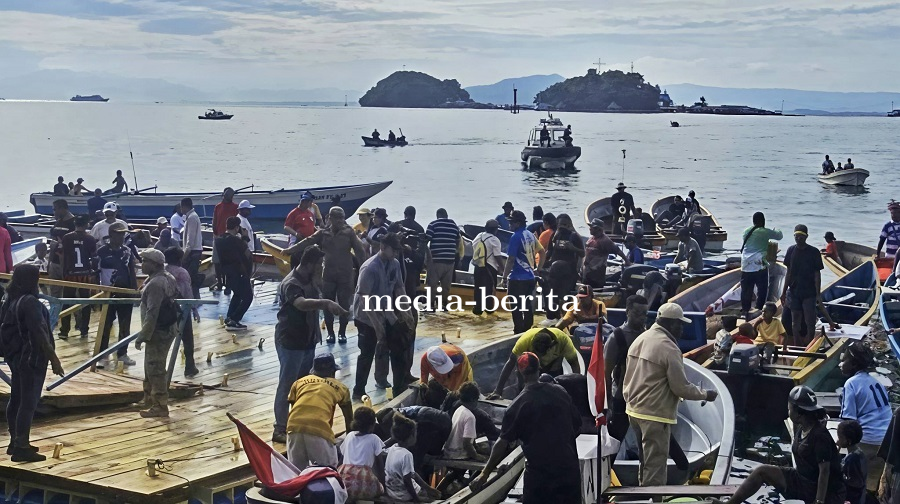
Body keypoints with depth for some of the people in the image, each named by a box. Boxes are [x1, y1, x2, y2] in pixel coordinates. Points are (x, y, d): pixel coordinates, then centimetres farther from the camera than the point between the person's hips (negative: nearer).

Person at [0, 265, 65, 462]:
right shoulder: (30, 302, -19)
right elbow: (39, 333, -22)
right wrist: (54, 359, -19)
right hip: (31, 357, -9)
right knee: (28, 402, -6)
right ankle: (22, 448, -4)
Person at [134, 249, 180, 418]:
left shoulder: (155, 284, -22)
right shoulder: (167, 278, 9)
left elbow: (152, 313, -26)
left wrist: (142, 336, -23)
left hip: (159, 330, -11)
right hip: (168, 327, 11)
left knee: (155, 368, -5)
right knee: (152, 366, 20)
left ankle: (160, 406, 0)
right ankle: (149, 400, 31)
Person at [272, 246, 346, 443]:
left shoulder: (309, 279, 6)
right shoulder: (290, 284, -24)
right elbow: (301, 303, -45)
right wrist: (326, 302, -56)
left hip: (307, 340, 9)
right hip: (290, 343, -9)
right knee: (287, 386, -2)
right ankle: (280, 430, 6)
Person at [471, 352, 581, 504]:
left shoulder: (518, 405, -9)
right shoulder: (560, 392, 1)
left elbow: (503, 443, -10)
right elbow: (577, 424, 9)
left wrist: (485, 473, -3)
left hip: (538, 474, -3)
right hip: (569, 469, 3)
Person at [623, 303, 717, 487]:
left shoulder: (639, 339, 8)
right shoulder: (668, 347, -18)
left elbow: (628, 378, 15)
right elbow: (681, 387, -14)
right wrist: (705, 394, 0)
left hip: (634, 411, 9)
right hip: (655, 415, -9)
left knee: (646, 460, 21)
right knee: (655, 465, -3)